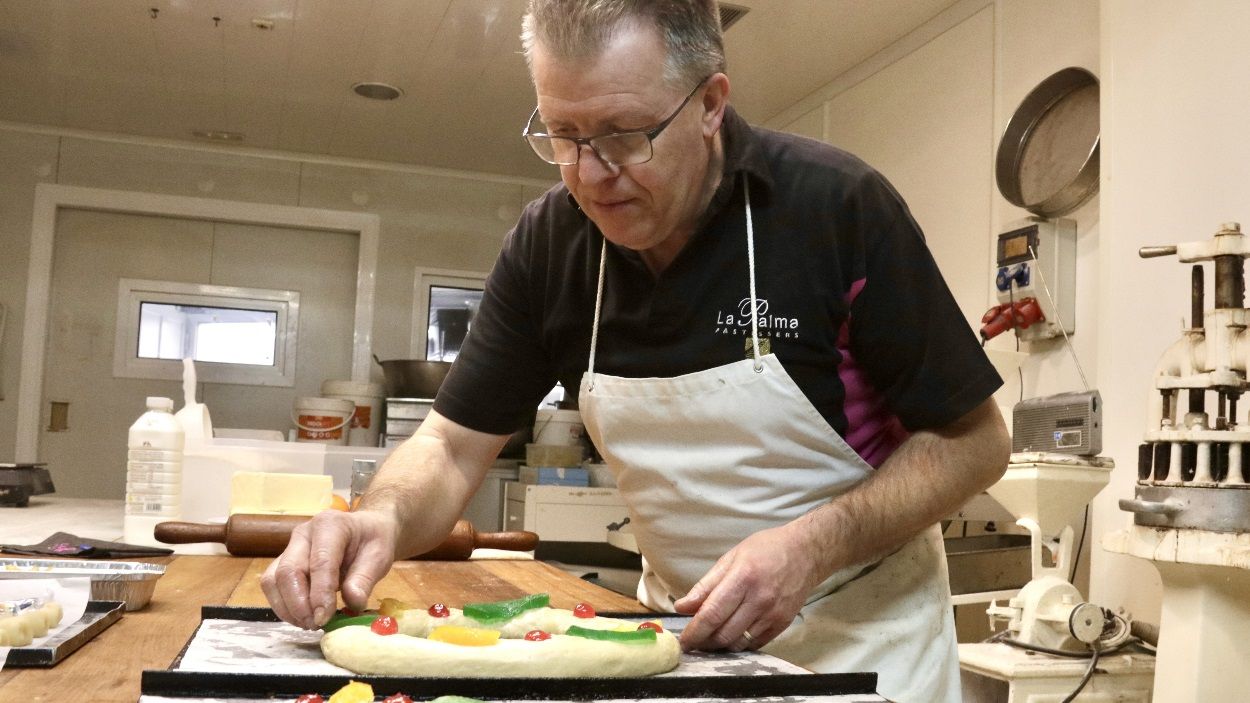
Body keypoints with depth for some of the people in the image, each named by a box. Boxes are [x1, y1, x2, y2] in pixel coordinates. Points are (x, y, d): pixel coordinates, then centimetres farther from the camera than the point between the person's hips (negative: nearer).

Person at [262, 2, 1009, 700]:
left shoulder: (839, 208, -21)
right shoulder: (548, 243, -10)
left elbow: (973, 440, -14)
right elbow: (453, 446, -6)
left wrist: (815, 544, -28)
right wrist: (384, 518, -27)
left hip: (859, 628, -3)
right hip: (683, 625, 4)